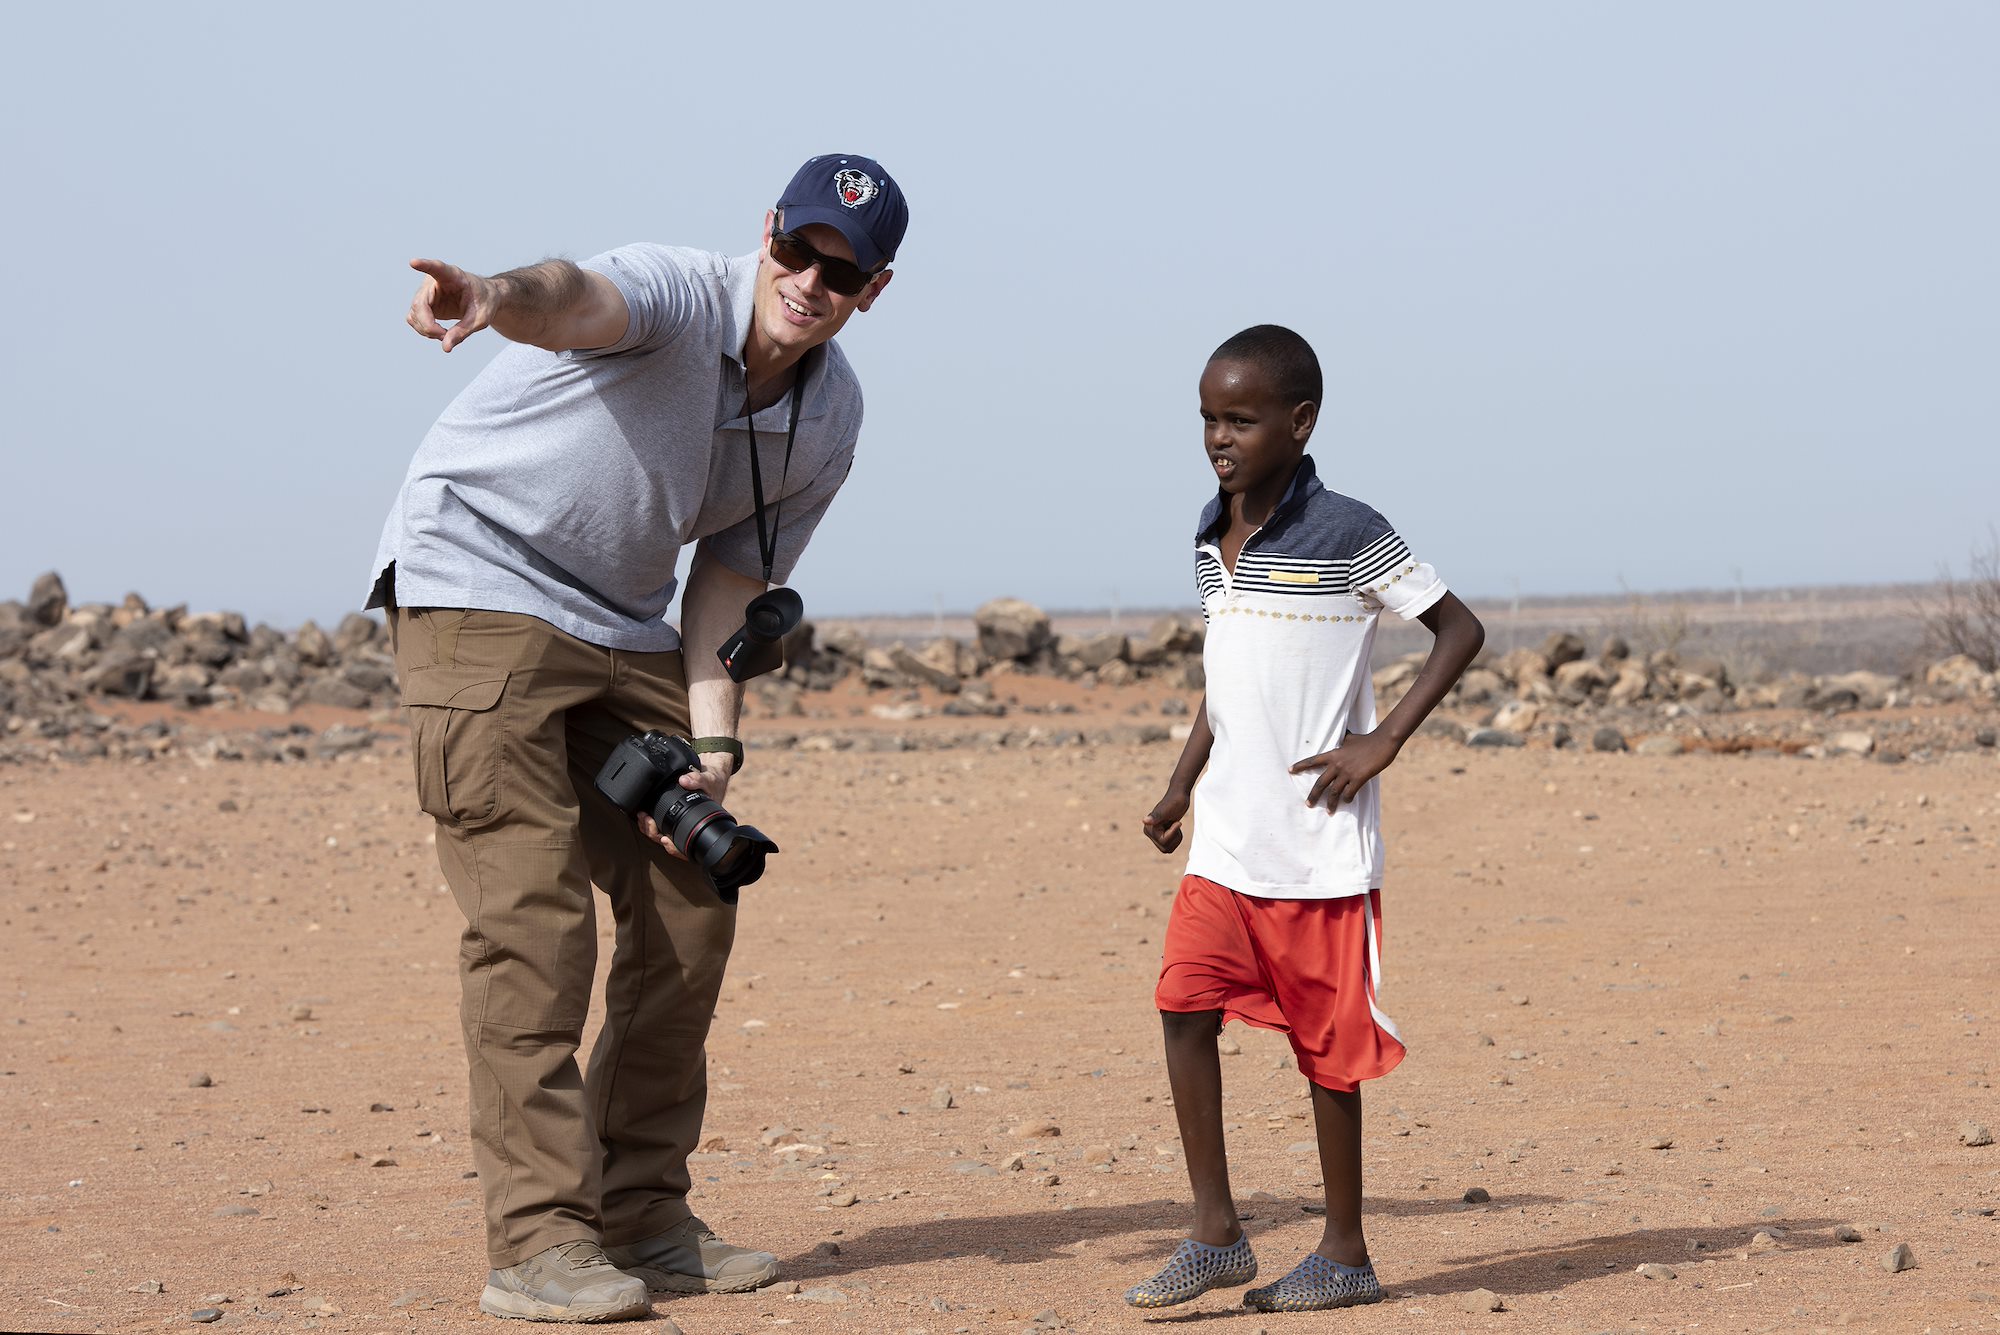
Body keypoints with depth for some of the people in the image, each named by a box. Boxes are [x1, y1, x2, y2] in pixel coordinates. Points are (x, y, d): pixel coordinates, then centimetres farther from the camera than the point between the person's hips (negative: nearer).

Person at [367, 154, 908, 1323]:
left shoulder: (829, 421, -1)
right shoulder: (676, 294, -22)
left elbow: (729, 583, 4)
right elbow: (580, 301, -47)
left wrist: (709, 749, -9)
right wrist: (498, 297, -71)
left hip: (625, 633, 8)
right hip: (477, 591, -8)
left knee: (689, 907, 6)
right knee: (535, 915, -16)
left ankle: (641, 1217, 18)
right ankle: (540, 1240, -16)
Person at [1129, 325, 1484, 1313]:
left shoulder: (1348, 536, -11)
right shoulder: (1213, 540, 10)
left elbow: (1460, 630, -7)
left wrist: (1383, 742, -13)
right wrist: (1180, 790, 15)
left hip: (1319, 849, -6)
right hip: (1225, 842, 6)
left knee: (1325, 1042, 2)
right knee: (1185, 1004, -6)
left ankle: (1344, 1254, 14)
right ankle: (1215, 1237, 2)